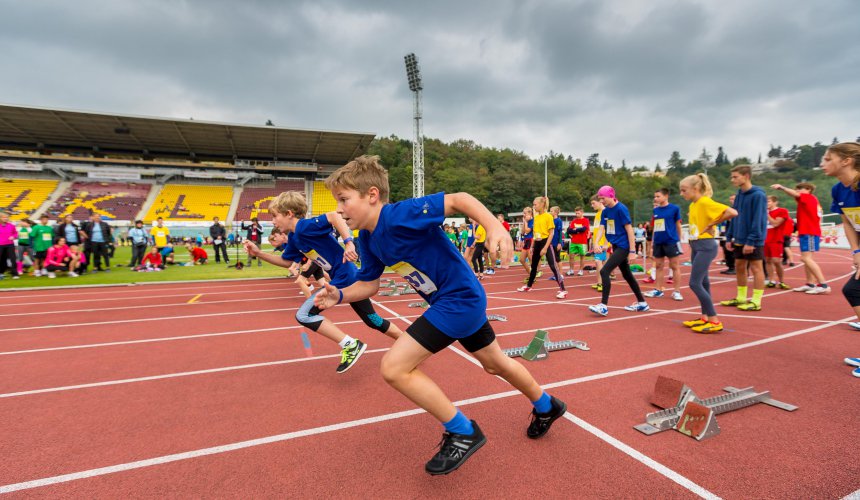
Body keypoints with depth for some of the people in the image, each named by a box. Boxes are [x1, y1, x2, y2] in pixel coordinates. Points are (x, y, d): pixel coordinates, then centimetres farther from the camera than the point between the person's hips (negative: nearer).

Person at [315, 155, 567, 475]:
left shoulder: (401, 214, -25)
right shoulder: (367, 239, 1)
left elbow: (459, 199, -24)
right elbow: (368, 284, 8)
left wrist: (495, 227, -36)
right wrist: (340, 296, -8)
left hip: (460, 298, -10)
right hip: (464, 300, 10)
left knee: (393, 367, -13)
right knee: (495, 363, 27)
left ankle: (463, 432, 4)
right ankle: (546, 407, 53)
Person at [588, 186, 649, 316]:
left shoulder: (621, 209, -14)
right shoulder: (605, 211, 7)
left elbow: (629, 229, -15)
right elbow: (601, 228, 0)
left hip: (623, 246, -9)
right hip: (616, 246, 9)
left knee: (604, 271, -16)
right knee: (627, 275, 17)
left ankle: (603, 306, -13)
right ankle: (642, 303, 30)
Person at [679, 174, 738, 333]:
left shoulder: (706, 202, -15)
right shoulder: (692, 205, 12)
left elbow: (732, 212, -23)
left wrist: (712, 225, -14)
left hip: (706, 246, -9)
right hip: (696, 246, 9)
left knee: (695, 283, -11)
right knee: (702, 283, 13)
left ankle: (715, 321, -4)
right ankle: (705, 317, 22)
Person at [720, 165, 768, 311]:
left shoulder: (758, 195, -15)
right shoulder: (739, 194, 10)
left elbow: (758, 220, -19)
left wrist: (751, 240, -22)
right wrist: (729, 236, 9)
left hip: (753, 241, -8)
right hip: (739, 239, 8)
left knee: (756, 268, 0)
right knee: (739, 267, 12)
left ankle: (756, 302, 7)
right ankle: (741, 298, 23)